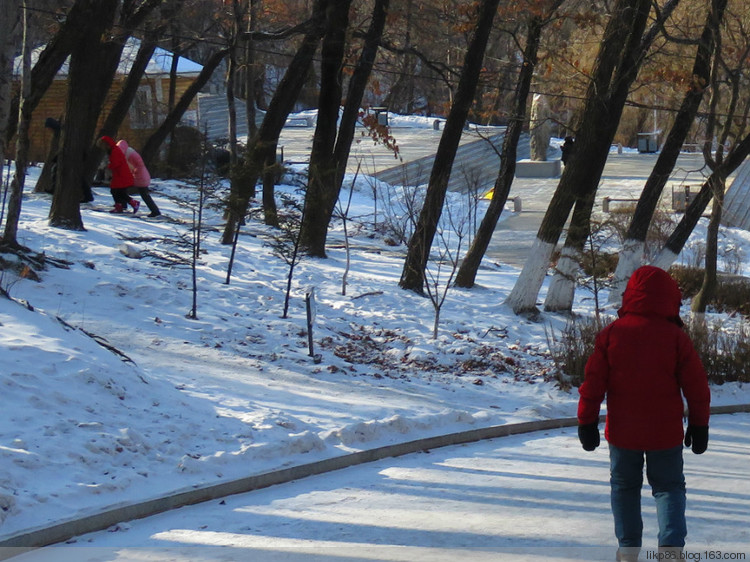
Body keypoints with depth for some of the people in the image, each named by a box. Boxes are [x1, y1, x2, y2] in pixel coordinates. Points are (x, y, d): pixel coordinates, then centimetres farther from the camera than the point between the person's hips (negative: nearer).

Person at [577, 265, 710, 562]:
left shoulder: (611, 334, -7)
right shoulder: (676, 337, -9)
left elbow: (593, 383, -4)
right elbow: (697, 387, -4)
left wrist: (586, 422, 5)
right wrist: (699, 425, 7)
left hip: (622, 432, 1)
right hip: (666, 434, -1)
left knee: (624, 486, 17)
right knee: (669, 488, 11)